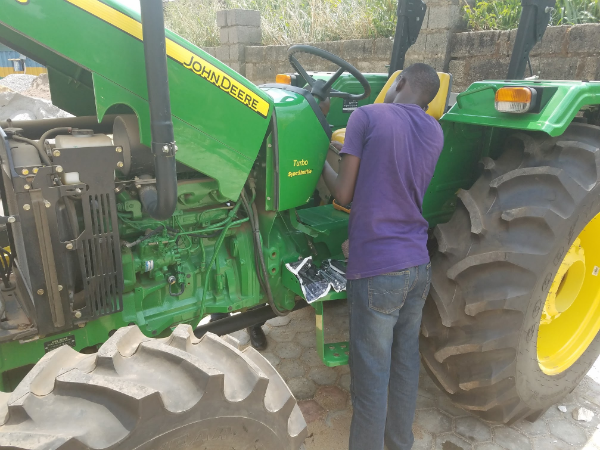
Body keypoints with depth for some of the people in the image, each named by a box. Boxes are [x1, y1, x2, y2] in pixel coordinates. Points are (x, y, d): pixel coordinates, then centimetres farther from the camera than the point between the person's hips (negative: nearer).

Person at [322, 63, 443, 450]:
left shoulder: (367, 116, -7)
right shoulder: (435, 132, 10)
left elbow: (344, 194, -8)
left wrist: (322, 164, 10)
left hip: (376, 270, -6)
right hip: (419, 266, 7)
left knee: (371, 380, 7)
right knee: (406, 365, 21)